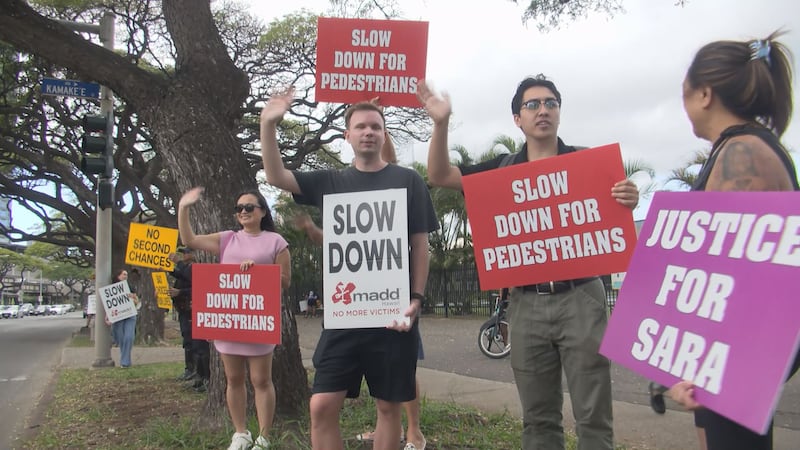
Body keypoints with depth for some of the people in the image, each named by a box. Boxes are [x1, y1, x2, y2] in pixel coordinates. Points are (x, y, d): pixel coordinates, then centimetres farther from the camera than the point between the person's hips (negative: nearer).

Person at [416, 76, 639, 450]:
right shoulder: (503, 169, 8)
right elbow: (440, 176, 4)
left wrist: (627, 202, -21)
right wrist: (441, 123, -10)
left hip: (580, 297, -2)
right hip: (527, 303, 2)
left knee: (593, 416, 4)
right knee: (538, 419, 13)